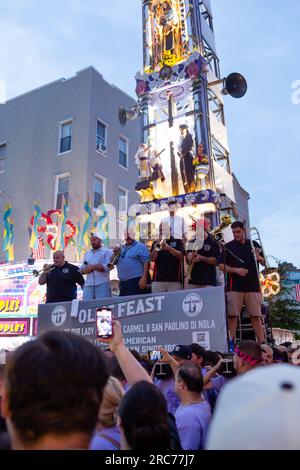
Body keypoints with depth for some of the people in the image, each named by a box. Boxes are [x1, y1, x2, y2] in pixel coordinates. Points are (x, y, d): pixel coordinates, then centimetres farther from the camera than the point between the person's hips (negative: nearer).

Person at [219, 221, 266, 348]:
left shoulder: (254, 245, 13)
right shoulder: (228, 246, 6)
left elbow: (265, 263, 14)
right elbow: (221, 266, 1)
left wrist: (259, 258, -8)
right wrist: (236, 270, -14)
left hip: (253, 285, 2)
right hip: (234, 286, -1)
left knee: (256, 316, 2)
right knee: (233, 315, -4)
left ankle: (262, 343, 6)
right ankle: (232, 342, 2)